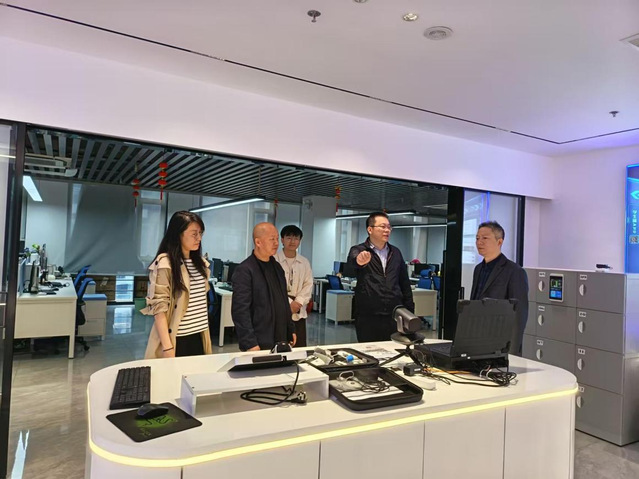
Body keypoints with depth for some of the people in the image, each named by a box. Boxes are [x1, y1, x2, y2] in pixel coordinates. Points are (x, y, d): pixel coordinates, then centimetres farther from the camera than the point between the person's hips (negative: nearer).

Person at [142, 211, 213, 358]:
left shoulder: (200, 263, 9)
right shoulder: (164, 264, -13)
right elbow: (159, 308, -15)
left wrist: (205, 334, 15)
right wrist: (167, 347, -19)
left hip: (199, 337, 6)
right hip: (176, 340, -6)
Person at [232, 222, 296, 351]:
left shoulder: (277, 267, 11)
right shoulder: (244, 270, -12)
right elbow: (240, 310, -15)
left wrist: (291, 331, 15)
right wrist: (250, 344, -18)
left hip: (281, 340, 6)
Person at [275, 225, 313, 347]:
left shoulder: (305, 262, 12)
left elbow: (308, 285, 6)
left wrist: (298, 302, -10)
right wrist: (288, 303, -15)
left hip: (298, 312, 4)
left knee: (300, 347, 6)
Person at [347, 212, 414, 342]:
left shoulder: (396, 253, 12)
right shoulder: (358, 250, -2)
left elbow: (405, 283, 15)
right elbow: (352, 259, -26)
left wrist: (409, 311, 10)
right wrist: (359, 260, -50)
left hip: (395, 316, 4)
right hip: (367, 317, -3)